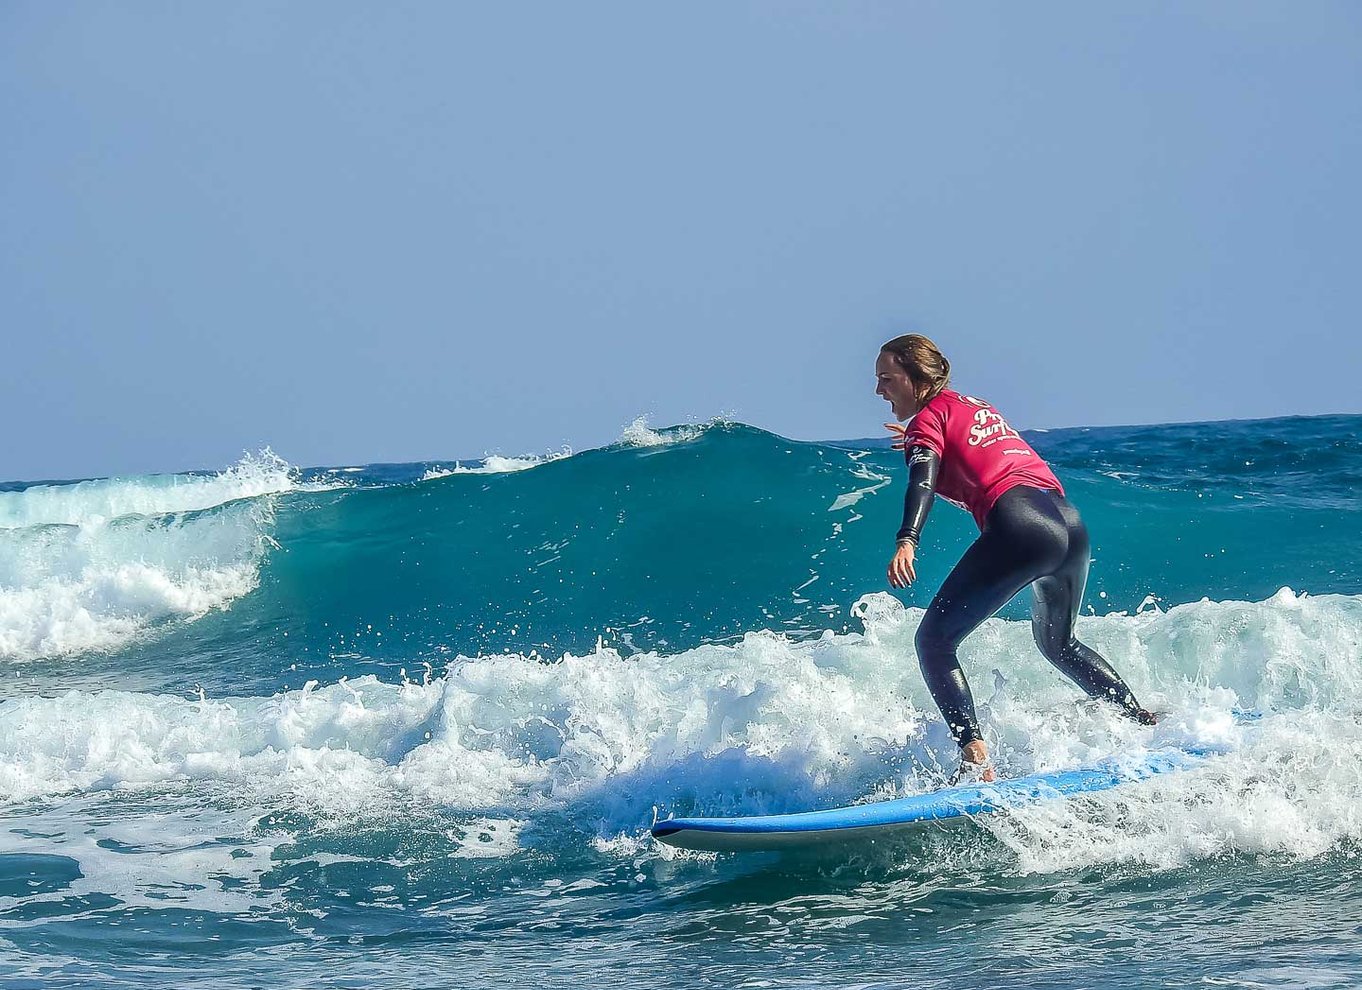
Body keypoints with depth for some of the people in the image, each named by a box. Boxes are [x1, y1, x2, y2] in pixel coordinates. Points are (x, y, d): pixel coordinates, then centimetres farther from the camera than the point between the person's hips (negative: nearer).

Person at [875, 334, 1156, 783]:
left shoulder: (929, 417, 6)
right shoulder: (976, 406, 28)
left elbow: (923, 482, -13)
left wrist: (906, 542, -29)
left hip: (1020, 528, -8)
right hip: (1071, 524, 8)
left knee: (933, 642, -2)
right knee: (1058, 644, 33)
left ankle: (975, 758, -19)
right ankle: (1146, 725, 30)